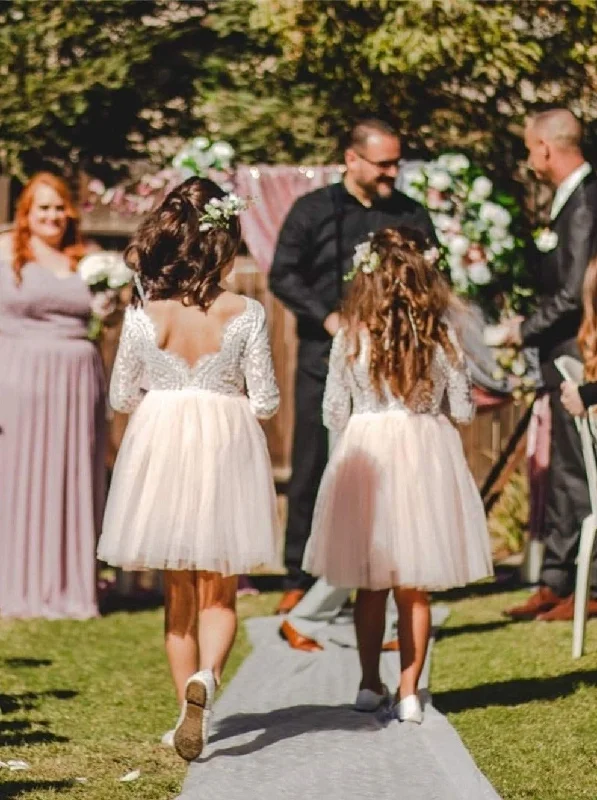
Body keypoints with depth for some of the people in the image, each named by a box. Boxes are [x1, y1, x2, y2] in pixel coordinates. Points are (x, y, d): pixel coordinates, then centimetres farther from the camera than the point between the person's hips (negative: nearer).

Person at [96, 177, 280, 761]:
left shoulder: (143, 313, -7)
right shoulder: (244, 314, -11)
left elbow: (121, 397, 1)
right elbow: (264, 401, -7)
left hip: (160, 448, 1)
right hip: (225, 450, -1)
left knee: (178, 594, 15)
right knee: (218, 594, 9)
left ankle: (189, 713, 17)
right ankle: (204, 676, -20)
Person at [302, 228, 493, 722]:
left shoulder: (350, 338, -8)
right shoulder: (442, 337, -7)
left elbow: (334, 415, -3)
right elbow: (463, 410, -1)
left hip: (366, 457, 0)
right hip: (425, 457, 0)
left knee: (370, 586, 13)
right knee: (415, 589, 7)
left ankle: (370, 684, 22)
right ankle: (409, 692, 8)